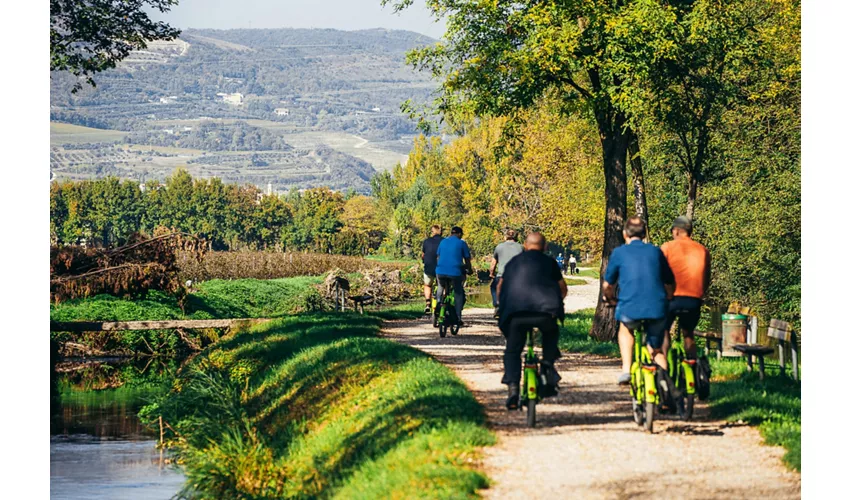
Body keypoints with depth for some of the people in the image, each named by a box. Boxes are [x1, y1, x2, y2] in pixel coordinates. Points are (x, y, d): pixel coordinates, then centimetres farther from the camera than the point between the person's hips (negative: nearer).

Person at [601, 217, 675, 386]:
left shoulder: (619, 252, 9)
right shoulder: (656, 251, 16)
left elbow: (607, 285, 17)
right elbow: (670, 283, 23)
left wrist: (607, 296, 41)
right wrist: (667, 298, 45)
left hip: (630, 308, -2)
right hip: (657, 308, 2)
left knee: (625, 330, 33)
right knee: (656, 350, 24)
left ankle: (626, 370, 18)